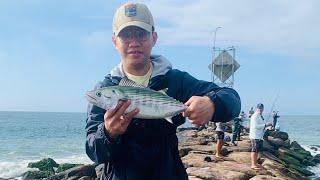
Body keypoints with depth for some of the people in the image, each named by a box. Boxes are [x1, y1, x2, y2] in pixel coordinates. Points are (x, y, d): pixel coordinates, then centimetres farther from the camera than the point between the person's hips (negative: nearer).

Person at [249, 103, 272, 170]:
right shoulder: (254, 116, -15)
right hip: (255, 136, -10)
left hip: (260, 136, 10)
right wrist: (265, 125, -23)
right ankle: (253, 165, -1)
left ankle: (255, 163, 24)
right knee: (254, 150, -5)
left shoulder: (261, 116, 17)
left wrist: (267, 125, 11)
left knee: (257, 150, 15)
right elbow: (255, 126, -24)